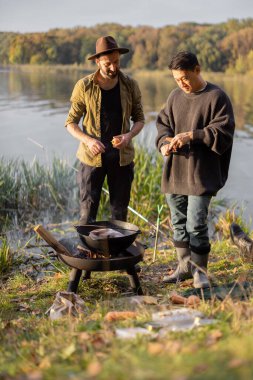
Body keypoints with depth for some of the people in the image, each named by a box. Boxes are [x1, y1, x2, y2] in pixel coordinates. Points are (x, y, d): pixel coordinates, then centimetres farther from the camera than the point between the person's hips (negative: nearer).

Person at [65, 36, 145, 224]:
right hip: (92, 157, -2)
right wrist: (88, 140, -20)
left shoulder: (130, 85, -1)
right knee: (87, 213, -1)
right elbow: (71, 122, -1)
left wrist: (129, 135, -14)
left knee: (120, 212, 10)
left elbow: (139, 118, 8)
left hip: (122, 157, 2)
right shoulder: (84, 86, -6)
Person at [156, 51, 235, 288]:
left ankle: (199, 270, 11)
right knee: (178, 222, 13)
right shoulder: (175, 96, 10)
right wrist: (165, 142, -6)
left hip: (201, 173, -6)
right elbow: (162, 123, 15)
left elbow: (223, 132, -12)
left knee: (196, 224, -7)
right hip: (174, 171, 6)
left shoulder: (216, 97, -7)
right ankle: (185, 266, 28)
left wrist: (191, 135, -21)